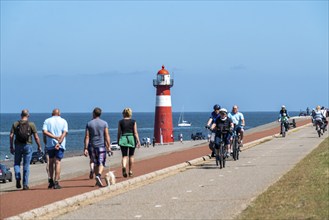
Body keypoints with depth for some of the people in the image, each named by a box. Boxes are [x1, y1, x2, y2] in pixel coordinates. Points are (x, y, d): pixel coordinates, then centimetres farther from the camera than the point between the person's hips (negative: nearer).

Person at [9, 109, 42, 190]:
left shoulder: (15, 124, 3)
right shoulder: (31, 124, -2)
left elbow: (11, 136, -2)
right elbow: (36, 137, -4)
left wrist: (11, 147, 4)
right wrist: (39, 146, 8)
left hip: (18, 146, 1)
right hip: (27, 146, -1)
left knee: (16, 163, 15)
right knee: (26, 165, 5)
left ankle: (18, 178, -11)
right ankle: (25, 184, 4)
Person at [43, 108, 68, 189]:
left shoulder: (47, 121, 8)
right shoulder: (63, 121, 6)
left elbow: (45, 132, -8)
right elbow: (64, 133, -7)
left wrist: (54, 137, -13)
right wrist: (59, 142, -15)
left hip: (50, 144, 1)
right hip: (60, 145, -1)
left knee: (51, 162, 15)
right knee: (57, 162, -3)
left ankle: (51, 180, 12)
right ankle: (56, 183, -9)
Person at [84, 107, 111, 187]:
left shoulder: (89, 124, 0)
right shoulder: (104, 123, -2)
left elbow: (87, 137, -4)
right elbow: (107, 136, -6)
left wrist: (85, 149, -4)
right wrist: (109, 147, -2)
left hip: (92, 146, 2)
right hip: (101, 146, -2)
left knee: (95, 163, 12)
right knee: (101, 163, 0)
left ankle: (98, 181, 16)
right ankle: (99, 175, -26)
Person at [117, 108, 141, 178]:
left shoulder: (120, 122, 1)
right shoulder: (133, 121, -1)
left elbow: (119, 133, 2)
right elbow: (135, 132, -4)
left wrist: (118, 141, 13)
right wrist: (138, 141, -2)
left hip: (123, 139, 0)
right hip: (132, 138, 0)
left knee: (124, 156, 0)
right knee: (131, 156, 13)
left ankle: (124, 167, -28)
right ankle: (130, 171, 19)